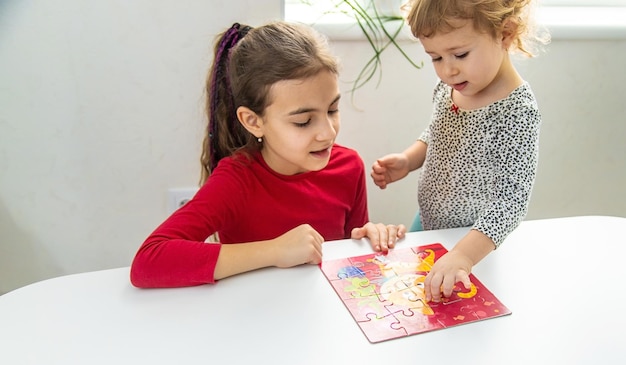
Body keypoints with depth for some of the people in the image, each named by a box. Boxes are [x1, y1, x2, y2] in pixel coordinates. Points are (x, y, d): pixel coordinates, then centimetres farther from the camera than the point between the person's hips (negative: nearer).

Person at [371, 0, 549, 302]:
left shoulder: (517, 113, -28)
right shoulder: (448, 87, -7)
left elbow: (512, 199, -32)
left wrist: (464, 254, -43)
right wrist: (407, 160, -7)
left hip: (477, 243, -6)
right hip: (426, 224, 7)